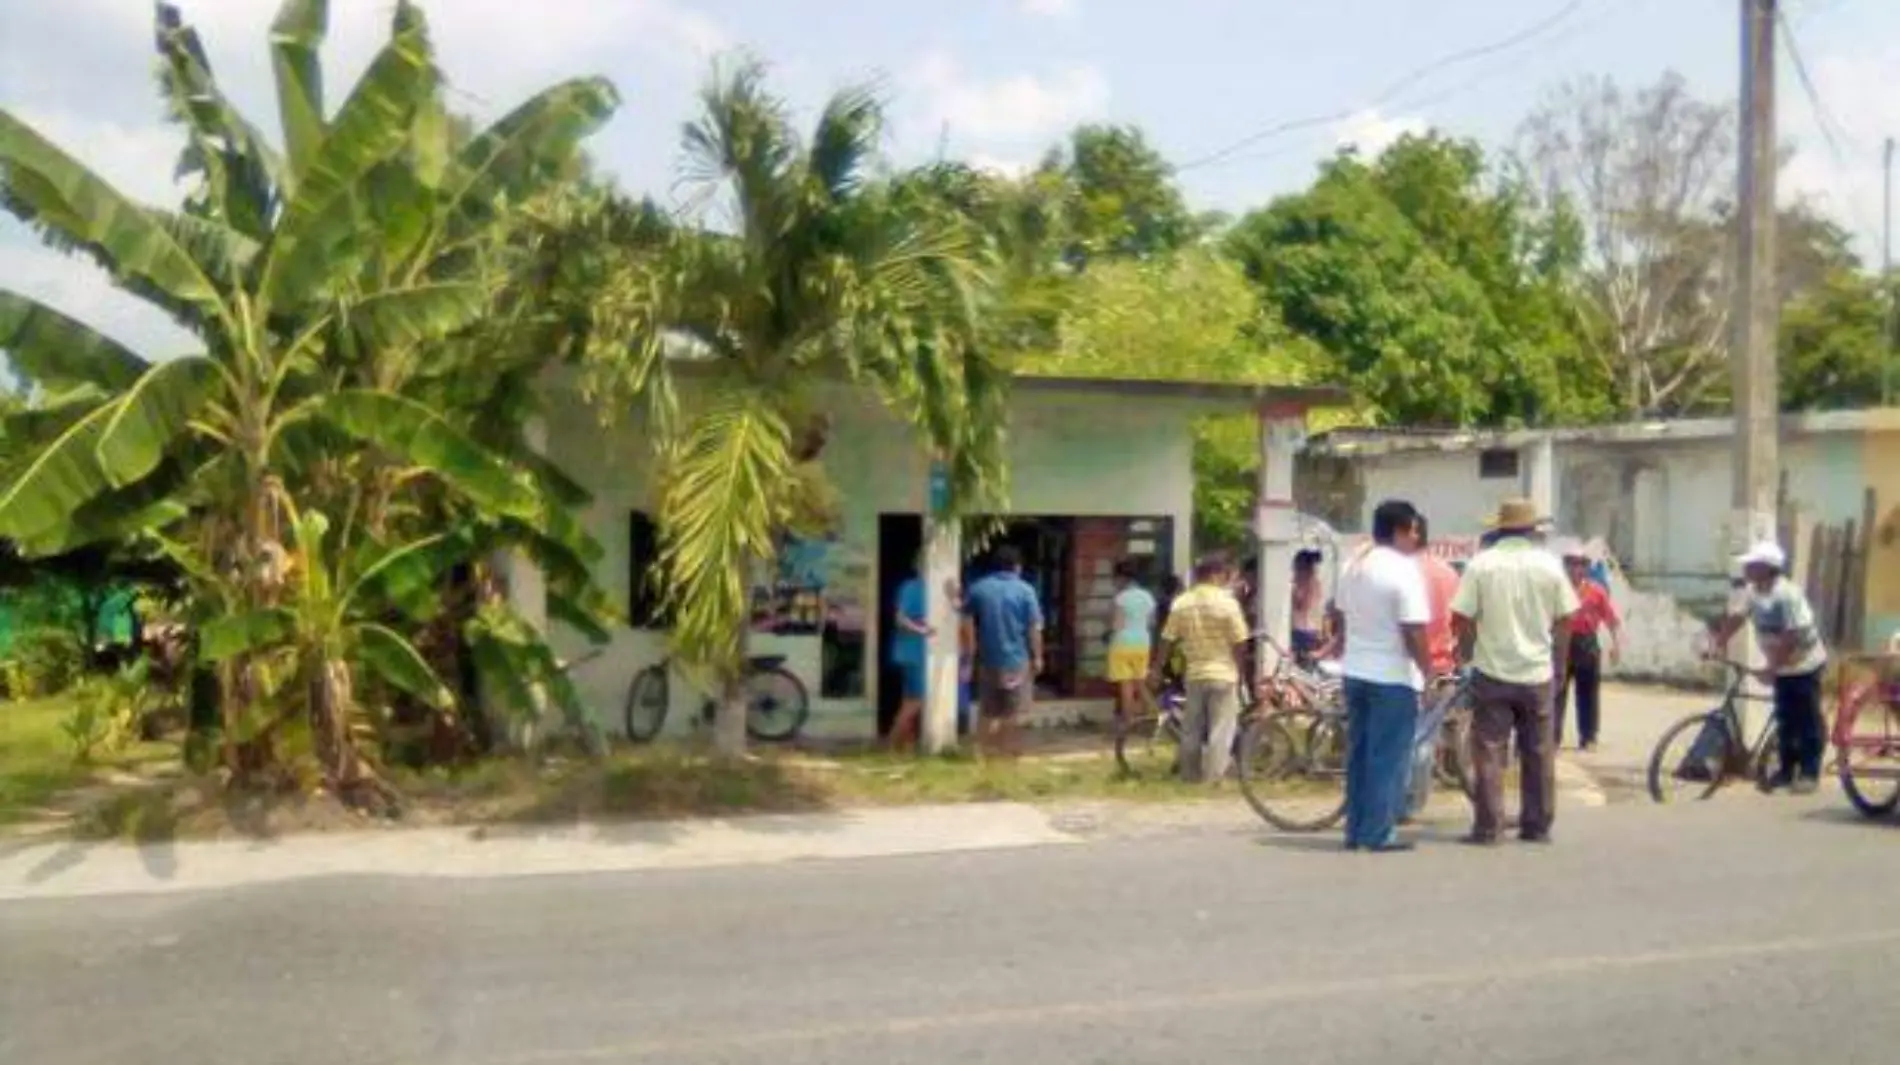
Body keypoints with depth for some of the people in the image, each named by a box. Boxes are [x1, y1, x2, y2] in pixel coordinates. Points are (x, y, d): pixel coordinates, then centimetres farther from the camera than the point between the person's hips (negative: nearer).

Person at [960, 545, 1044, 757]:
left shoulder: (978, 588, 2)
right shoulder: (1025, 590, -7)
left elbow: (967, 623, 5)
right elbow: (1034, 627, -9)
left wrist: (971, 652, 14)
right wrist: (1037, 657, -1)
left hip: (987, 658, 3)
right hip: (1016, 658, -3)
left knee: (987, 710, 13)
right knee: (1012, 711, 6)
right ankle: (1005, 749, 9)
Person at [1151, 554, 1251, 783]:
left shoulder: (1181, 603, -1)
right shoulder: (1227, 602, -11)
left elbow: (1168, 641, 1)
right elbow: (1238, 643, -8)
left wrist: (1156, 668, 12)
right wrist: (1240, 673, 4)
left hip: (1194, 673, 4)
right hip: (1222, 673, -4)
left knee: (1192, 728, 13)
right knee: (1221, 727, 2)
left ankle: (1190, 773, 20)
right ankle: (1213, 775, 0)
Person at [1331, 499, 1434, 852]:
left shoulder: (1354, 567, 9)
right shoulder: (1404, 570, -16)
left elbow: (1337, 617, 17)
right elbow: (1413, 631, -20)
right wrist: (1427, 668, -10)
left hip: (1355, 672, 8)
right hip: (1393, 676, -7)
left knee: (1359, 754, 12)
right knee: (1388, 757, -1)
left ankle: (1355, 829, 16)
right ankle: (1379, 833, 1)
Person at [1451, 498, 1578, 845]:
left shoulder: (1481, 564, -7)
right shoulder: (1549, 564, 0)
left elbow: (1462, 619, -9)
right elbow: (1564, 621, 5)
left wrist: (1467, 651, 9)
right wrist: (1559, 664, 17)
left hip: (1492, 672, -2)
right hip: (1537, 673, 2)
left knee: (1489, 752, 3)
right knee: (1539, 753, 11)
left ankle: (1487, 827, 2)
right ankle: (1537, 826, 17)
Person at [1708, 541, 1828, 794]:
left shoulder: (1788, 594, -27)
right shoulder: (1750, 592, -5)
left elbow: (1791, 636, -30)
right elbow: (1733, 619, -9)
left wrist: (1772, 667, -33)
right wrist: (1717, 646, -23)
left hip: (1804, 664, -7)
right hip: (1780, 666, 7)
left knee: (1807, 719, 1)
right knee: (1785, 719, 10)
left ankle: (1809, 773, 8)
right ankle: (1786, 769, 19)